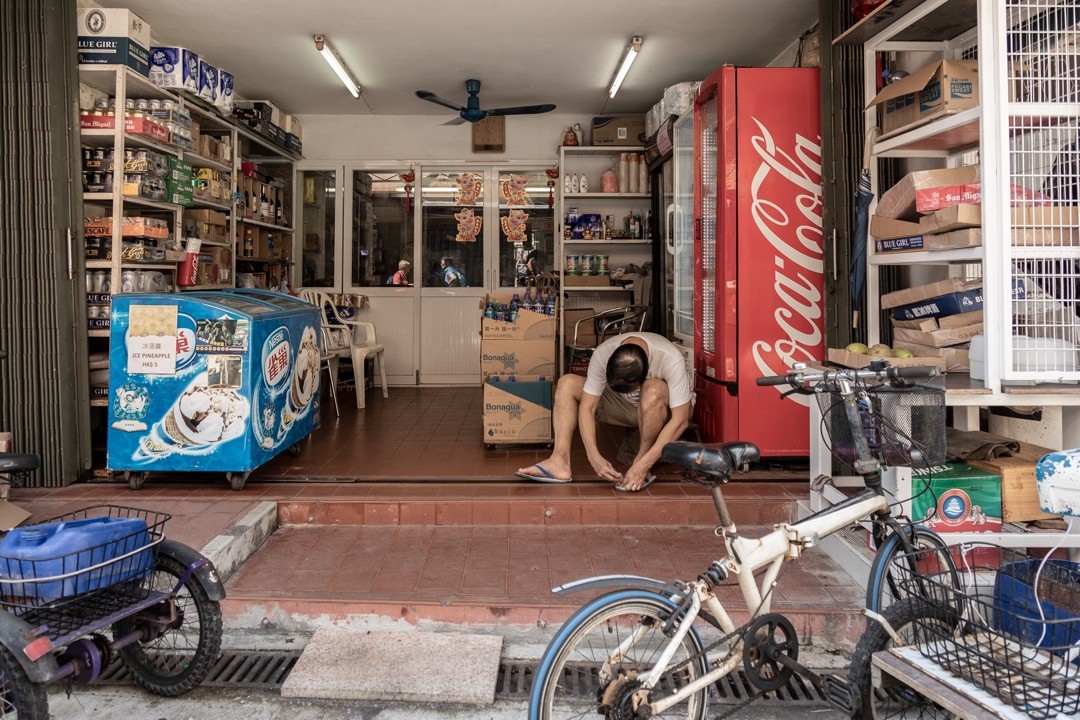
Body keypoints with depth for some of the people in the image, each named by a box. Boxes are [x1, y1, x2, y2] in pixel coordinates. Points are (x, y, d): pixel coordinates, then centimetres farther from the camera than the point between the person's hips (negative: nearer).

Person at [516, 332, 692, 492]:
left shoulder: (671, 360, -36)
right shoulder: (603, 353, -27)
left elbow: (680, 420, -35)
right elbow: (587, 407, -24)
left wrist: (643, 465, -41)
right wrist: (595, 457, -37)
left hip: (663, 410, -3)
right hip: (625, 406, 4)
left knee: (653, 389, -39)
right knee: (567, 383, -16)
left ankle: (641, 458, -21)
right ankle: (560, 462, -25)